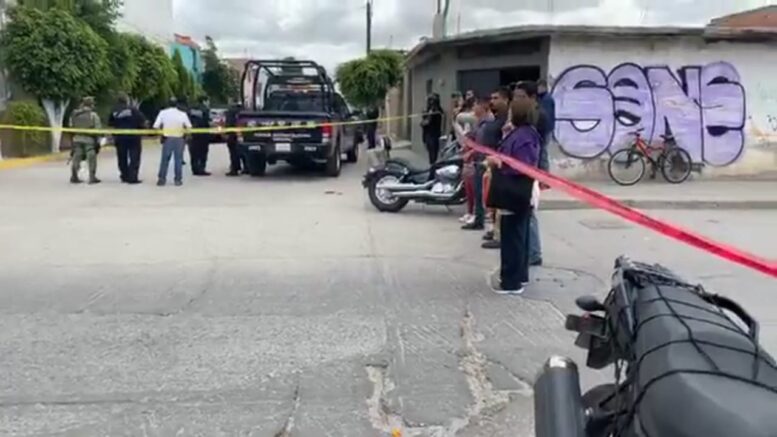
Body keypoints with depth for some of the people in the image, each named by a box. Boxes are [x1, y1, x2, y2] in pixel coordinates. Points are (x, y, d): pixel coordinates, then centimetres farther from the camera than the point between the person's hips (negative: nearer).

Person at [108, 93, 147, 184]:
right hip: (133, 137, -4)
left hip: (119, 138, 4)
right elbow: (142, 122, -13)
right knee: (134, 158, 0)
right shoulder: (133, 110, -10)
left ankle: (124, 176, 21)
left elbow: (110, 124, 4)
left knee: (122, 158, 14)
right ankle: (132, 178, -6)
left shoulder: (114, 112, 1)